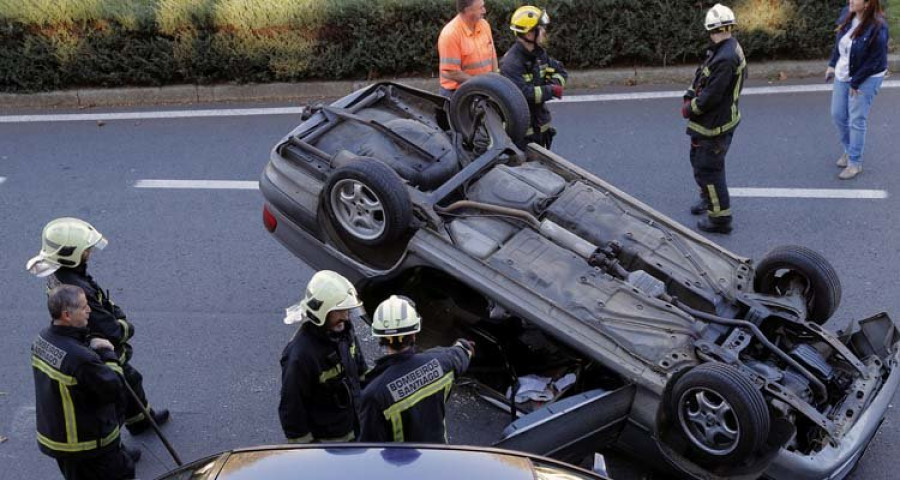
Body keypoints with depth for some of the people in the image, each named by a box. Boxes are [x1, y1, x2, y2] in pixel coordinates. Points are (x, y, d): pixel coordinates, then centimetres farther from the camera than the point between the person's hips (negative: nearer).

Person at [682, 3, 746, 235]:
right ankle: (708, 198, 49)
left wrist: (689, 109, -12)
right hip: (709, 121, 10)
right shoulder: (724, 49, 3)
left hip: (715, 125, -10)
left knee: (708, 169, 0)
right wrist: (689, 96, -5)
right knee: (698, 158, 28)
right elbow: (702, 73, 9)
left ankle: (720, 218, 12)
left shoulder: (725, 58, -30)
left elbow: (710, 96, -28)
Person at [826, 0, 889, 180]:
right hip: (843, 75, 7)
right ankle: (849, 150, 36)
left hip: (866, 78, -7)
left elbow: (874, 61, -22)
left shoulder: (877, 27, -27)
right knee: (837, 115, 13)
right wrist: (832, 64, 10)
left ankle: (855, 163, 11)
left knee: (857, 120, -2)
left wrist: (855, 83, -16)